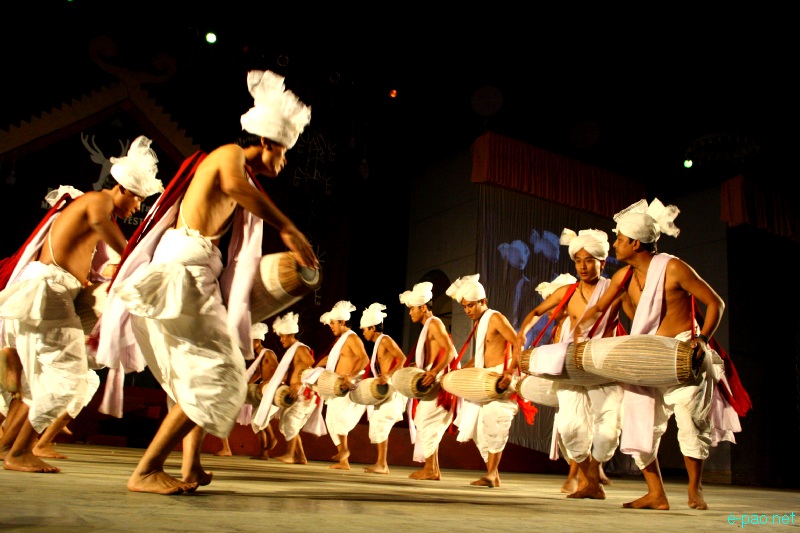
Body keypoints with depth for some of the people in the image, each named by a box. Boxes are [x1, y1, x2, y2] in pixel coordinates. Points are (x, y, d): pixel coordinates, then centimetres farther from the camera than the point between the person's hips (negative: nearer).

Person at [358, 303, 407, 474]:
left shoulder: (385, 340, -9)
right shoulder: (377, 344, 18)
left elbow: (402, 358, -19)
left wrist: (388, 376, -27)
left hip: (391, 388, -10)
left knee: (380, 424, -13)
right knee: (377, 426, 9)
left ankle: (381, 464, -9)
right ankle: (382, 464, 13)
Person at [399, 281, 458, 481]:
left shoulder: (434, 323, -10)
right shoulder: (427, 326, 19)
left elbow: (450, 351, -22)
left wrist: (434, 372, -32)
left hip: (437, 380, -10)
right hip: (429, 379, 10)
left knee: (425, 420, -9)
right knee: (428, 423, 11)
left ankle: (430, 468, -4)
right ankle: (433, 469, 15)